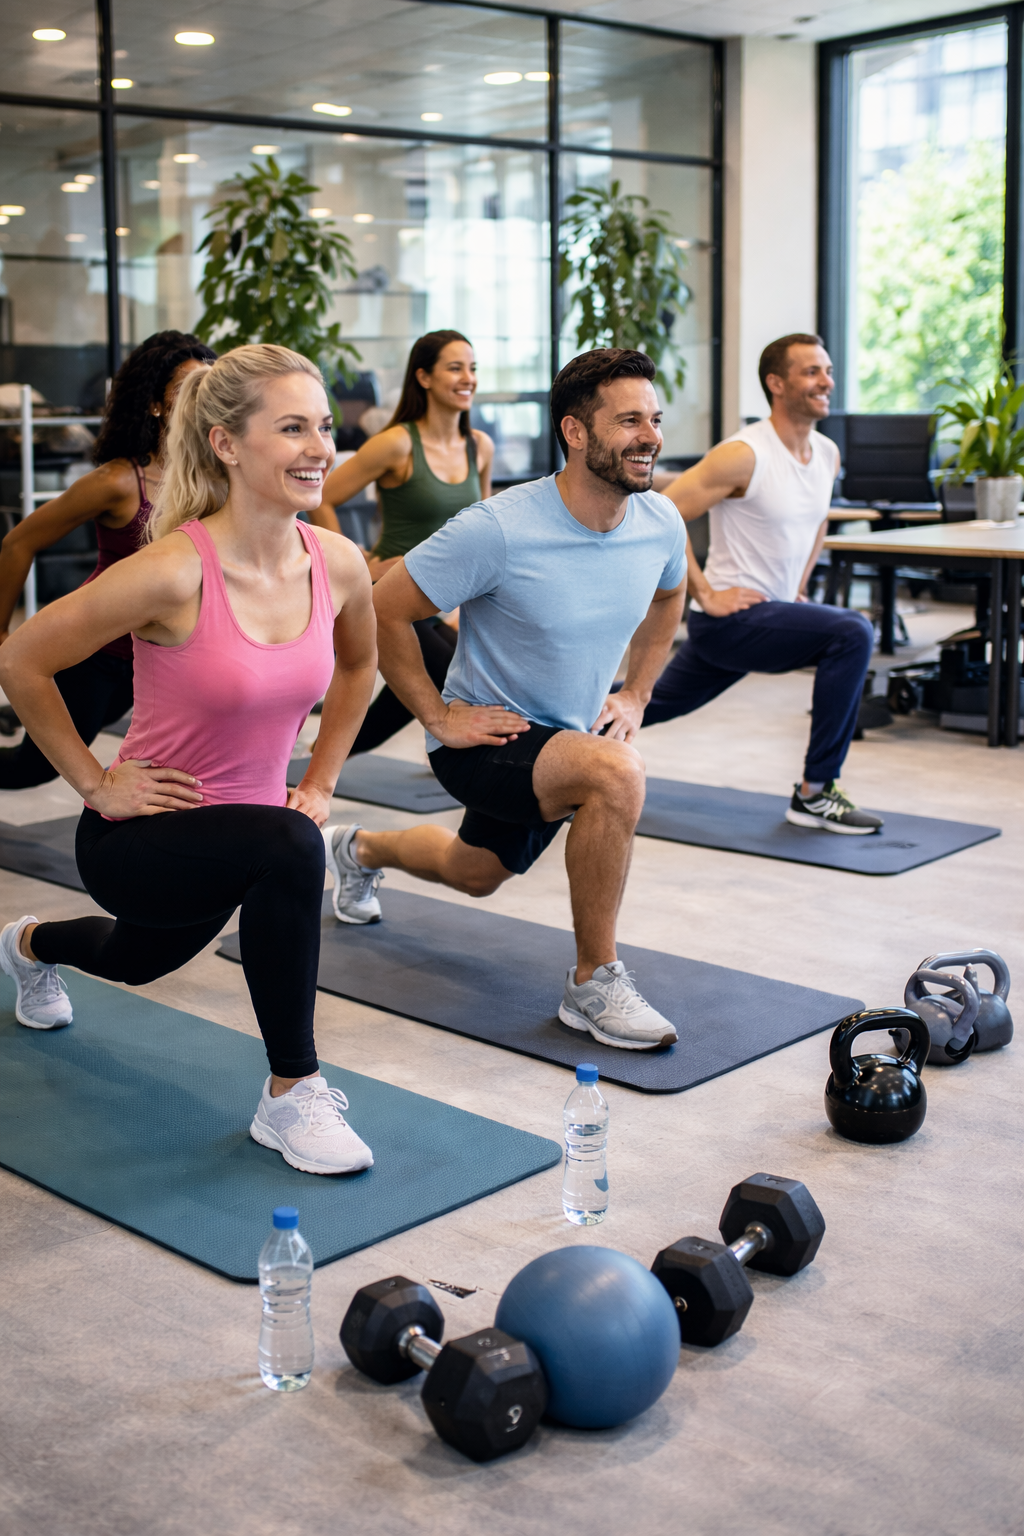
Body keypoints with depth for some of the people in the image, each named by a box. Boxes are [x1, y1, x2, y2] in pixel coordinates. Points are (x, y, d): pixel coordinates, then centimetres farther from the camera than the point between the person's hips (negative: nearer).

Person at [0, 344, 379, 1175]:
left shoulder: (340, 565, -11)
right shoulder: (174, 573, -28)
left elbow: (357, 665, 13)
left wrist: (321, 780, 7)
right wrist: (96, 782, -13)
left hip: (245, 826, 6)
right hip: (138, 836, -6)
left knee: (137, 960, 32)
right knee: (289, 849, -36)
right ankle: (291, 1094, -17)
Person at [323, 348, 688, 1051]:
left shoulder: (661, 523, -10)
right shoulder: (498, 530, -28)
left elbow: (668, 598, 15)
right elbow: (384, 611, -18)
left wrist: (636, 695, 7)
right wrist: (438, 715, -17)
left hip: (571, 733, 7)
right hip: (485, 738, -7)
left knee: (476, 874, 28)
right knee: (617, 773, -35)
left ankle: (362, 850, 60)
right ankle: (595, 984, -18)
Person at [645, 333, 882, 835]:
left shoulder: (827, 455, 7)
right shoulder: (744, 455, -19)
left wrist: (797, 587, 18)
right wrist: (706, 596, -20)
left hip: (771, 612, 9)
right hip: (728, 618, -9)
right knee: (852, 633, -25)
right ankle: (814, 794, -17)